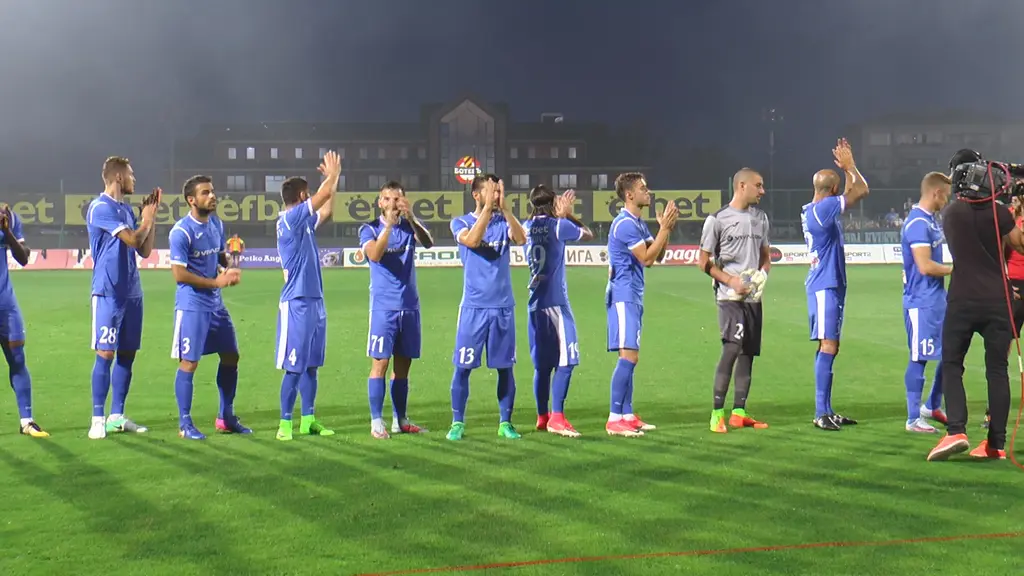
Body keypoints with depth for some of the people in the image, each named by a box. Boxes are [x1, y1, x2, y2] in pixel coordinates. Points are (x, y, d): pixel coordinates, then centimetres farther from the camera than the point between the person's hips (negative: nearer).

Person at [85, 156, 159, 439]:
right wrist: (148, 217, 0)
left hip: (131, 293, 8)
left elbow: (145, 250, 15)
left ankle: (117, 416, 16)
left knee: (126, 355, 8)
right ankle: (98, 419, 0)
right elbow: (134, 239, -18)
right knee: (105, 354, -7)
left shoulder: (127, 209, 15)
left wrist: (151, 215, 10)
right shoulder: (101, 208, -11)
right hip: (108, 293, -8)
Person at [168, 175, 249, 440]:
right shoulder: (181, 232, -16)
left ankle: (226, 418, 25)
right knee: (189, 363, -4)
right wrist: (217, 281, -17)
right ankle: (185, 424, 8)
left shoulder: (217, 224, 9)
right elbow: (179, 274, -19)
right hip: (192, 306, -8)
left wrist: (228, 268, -1)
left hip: (215, 303, 8)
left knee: (231, 356, 12)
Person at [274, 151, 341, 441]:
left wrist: (333, 178, 23)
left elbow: (326, 212, 29)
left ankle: (308, 420, 19)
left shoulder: (304, 222, 14)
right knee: (294, 368, -6)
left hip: (314, 302, 9)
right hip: (297, 304, -9)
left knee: (311, 365, 12)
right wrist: (333, 175, 5)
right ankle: (285, 423, 1)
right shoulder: (289, 219, -12)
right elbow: (323, 195, -13)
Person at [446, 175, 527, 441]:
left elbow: (521, 239, -13)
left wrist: (505, 207, -20)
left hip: (503, 306, 2)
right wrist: (488, 207, -21)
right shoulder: (461, 222, 2)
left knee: (505, 367, 6)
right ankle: (457, 422, 9)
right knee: (463, 366, -1)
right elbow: (472, 240, -20)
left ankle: (506, 422, 15)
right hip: (474, 307, -2)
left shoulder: (504, 222, 7)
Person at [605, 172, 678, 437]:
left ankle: (627, 415, 18)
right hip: (623, 295, -11)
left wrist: (666, 228, 4)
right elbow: (647, 258, -19)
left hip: (633, 296, 11)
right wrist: (665, 228, -15)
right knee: (629, 355, -14)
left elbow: (658, 256, 17)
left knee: (630, 357, 12)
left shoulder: (640, 224, 15)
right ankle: (614, 419, -12)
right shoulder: (625, 224, -16)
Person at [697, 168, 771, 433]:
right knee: (732, 348, -17)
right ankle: (717, 414, -12)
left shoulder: (760, 218, 14)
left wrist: (763, 274, 0)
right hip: (730, 296, -7)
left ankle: (739, 413, 16)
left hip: (754, 296, 7)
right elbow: (703, 260, -4)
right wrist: (731, 281, -14)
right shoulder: (718, 219, -5)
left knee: (748, 352, 8)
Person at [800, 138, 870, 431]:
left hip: (831, 285, 10)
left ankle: (827, 410, 17)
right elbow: (862, 190, -14)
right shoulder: (823, 209, -16)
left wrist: (846, 168, 18)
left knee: (830, 347, 12)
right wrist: (849, 165, -1)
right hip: (825, 287, -10)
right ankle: (821, 413, -11)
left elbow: (853, 192, 28)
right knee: (827, 346, -11)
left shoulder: (811, 210, 12)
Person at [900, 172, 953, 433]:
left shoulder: (932, 220, 14)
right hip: (921, 302, -10)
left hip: (937, 299, 10)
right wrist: (956, 269, -10)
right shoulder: (918, 223, -17)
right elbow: (925, 266, -22)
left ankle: (932, 406, 29)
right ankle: (913, 419, 6)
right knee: (919, 358, -2)